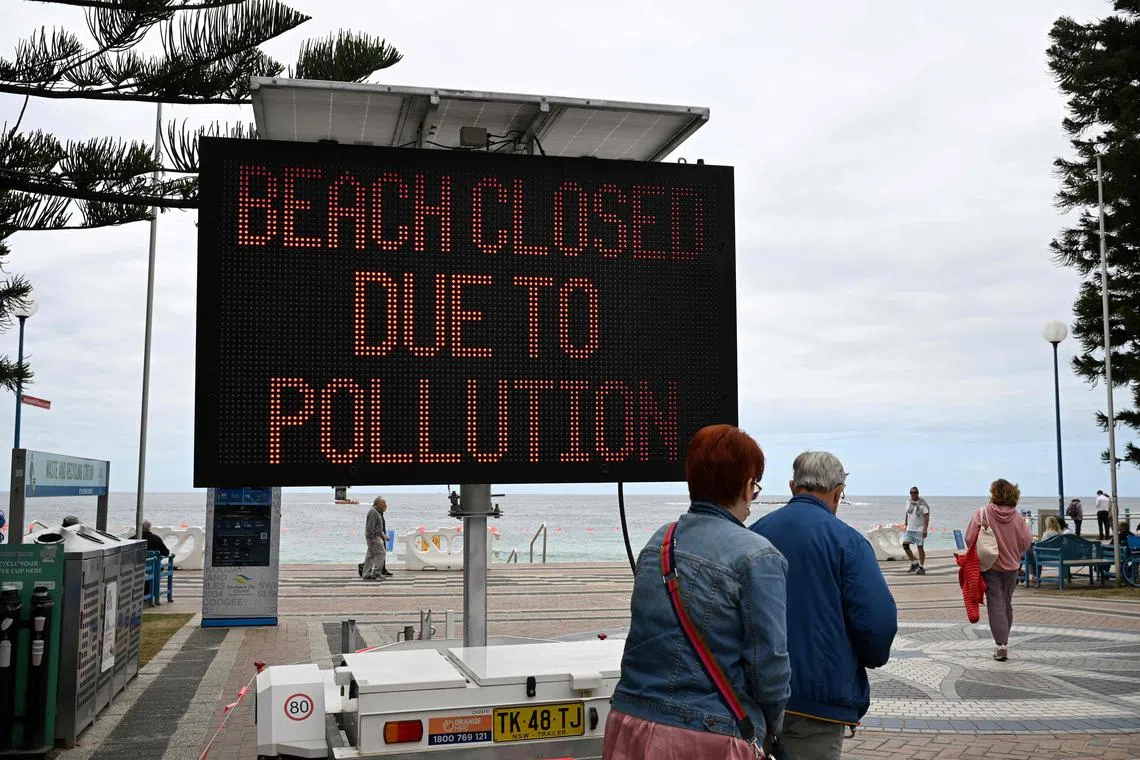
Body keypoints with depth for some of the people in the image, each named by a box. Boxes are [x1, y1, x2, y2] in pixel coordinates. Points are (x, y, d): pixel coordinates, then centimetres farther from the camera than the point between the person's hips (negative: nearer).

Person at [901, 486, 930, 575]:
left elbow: (927, 516, -12)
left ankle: (921, 567, 7)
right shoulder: (908, 503, 11)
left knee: (920, 547, -2)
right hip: (909, 529, 6)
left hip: (919, 529, -6)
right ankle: (914, 564, 8)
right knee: (905, 544, -6)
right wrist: (906, 525, 19)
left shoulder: (922, 503, -9)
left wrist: (925, 529, -19)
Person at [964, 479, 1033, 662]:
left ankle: (1001, 644, -9)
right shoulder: (1017, 516, -7)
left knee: (995, 603, 0)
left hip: (990, 565, -3)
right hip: (1011, 565, 3)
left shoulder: (983, 513, -15)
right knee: (1007, 602, 17)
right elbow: (1027, 541, -3)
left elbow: (969, 538, -15)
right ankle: (1003, 641, 28)